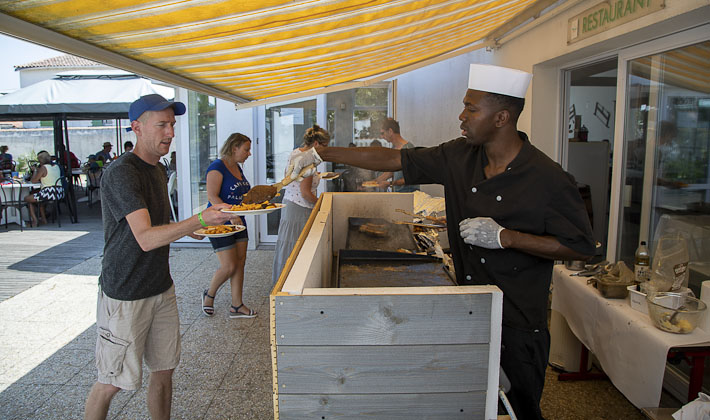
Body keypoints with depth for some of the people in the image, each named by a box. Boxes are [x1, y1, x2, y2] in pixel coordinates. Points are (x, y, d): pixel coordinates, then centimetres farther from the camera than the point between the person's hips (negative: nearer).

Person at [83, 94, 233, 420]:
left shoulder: (157, 171, 10)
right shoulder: (121, 173, -19)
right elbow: (146, 238, -29)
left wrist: (188, 229, 5)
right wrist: (200, 219, -39)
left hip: (161, 288, 8)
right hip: (125, 295, -8)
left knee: (164, 369, 15)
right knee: (112, 382, 6)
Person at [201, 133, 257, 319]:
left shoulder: (237, 167, 12)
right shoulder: (217, 167, -14)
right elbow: (212, 196, -21)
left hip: (238, 221, 9)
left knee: (240, 263, 8)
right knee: (229, 266, -6)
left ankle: (237, 306, 17)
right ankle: (209, 295, 22)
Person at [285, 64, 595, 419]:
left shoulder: (548, 180, -18)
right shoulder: (459, 157, -2)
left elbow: (581, 248, -13)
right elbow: (395, 160, 1)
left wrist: (504, 237, -22)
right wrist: (322, 154, 1)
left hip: (518, 325, -5)